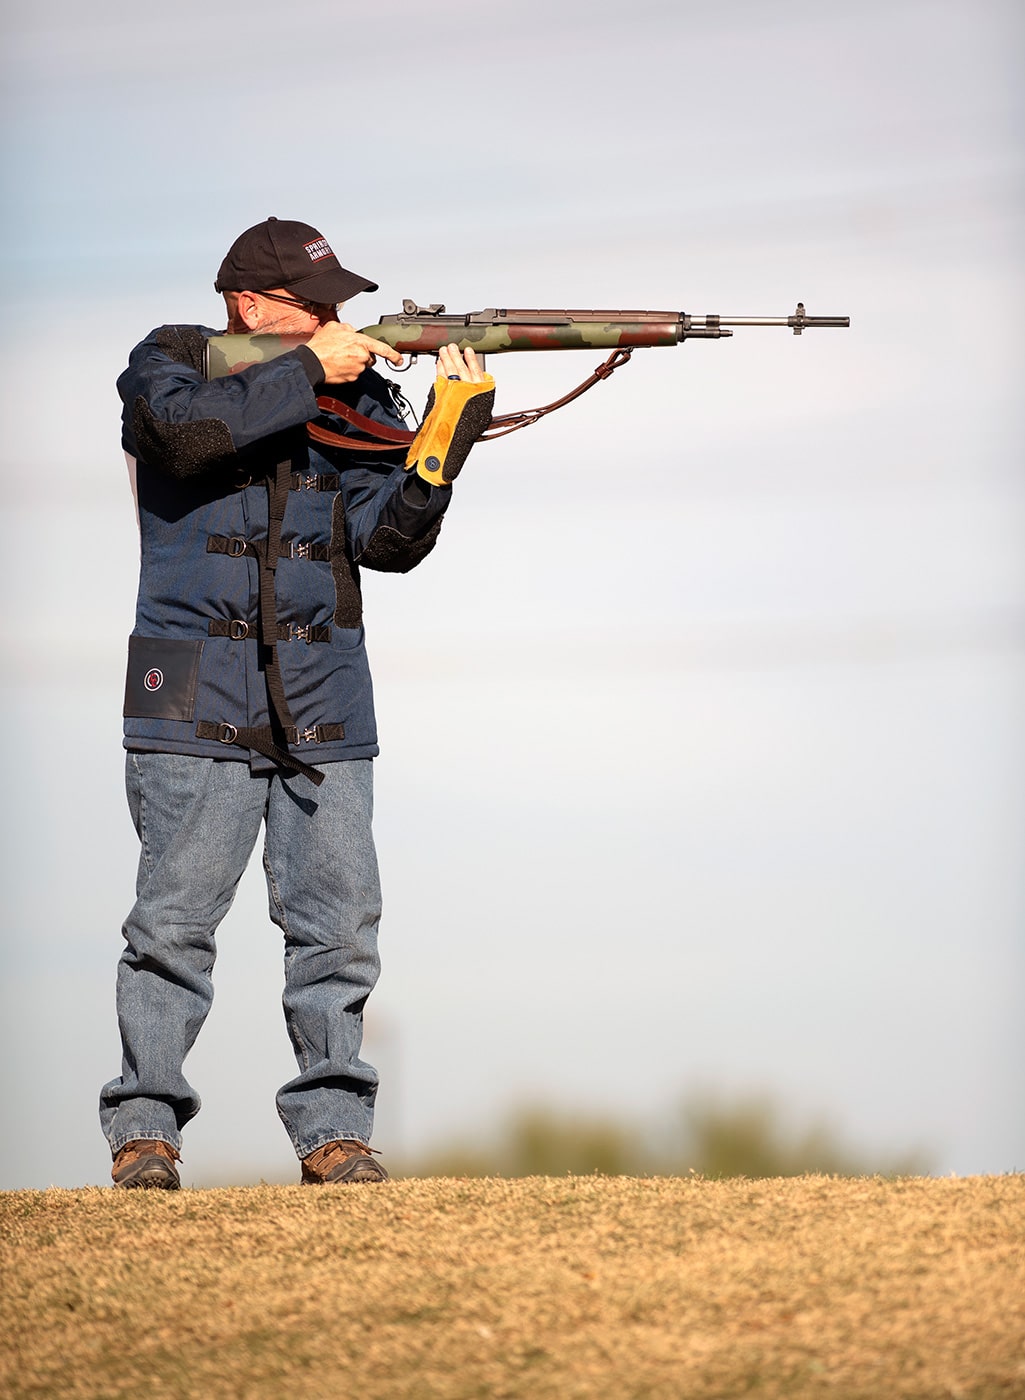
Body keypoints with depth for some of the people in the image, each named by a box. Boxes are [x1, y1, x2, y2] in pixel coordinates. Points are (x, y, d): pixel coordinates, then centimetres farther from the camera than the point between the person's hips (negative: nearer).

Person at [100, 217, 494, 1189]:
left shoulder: (358, 394, 10)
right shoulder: (169, 363, 3)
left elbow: (387, 540, -1)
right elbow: (193, 428, -22)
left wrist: (449, 432, -14)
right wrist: (310, 368, -16)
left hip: (323, 704, 3)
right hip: (198, 699, -3)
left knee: (340, 922, -1)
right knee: (176, 918, -6)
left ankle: (332, 1128, 6)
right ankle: (145, 1127, 2)